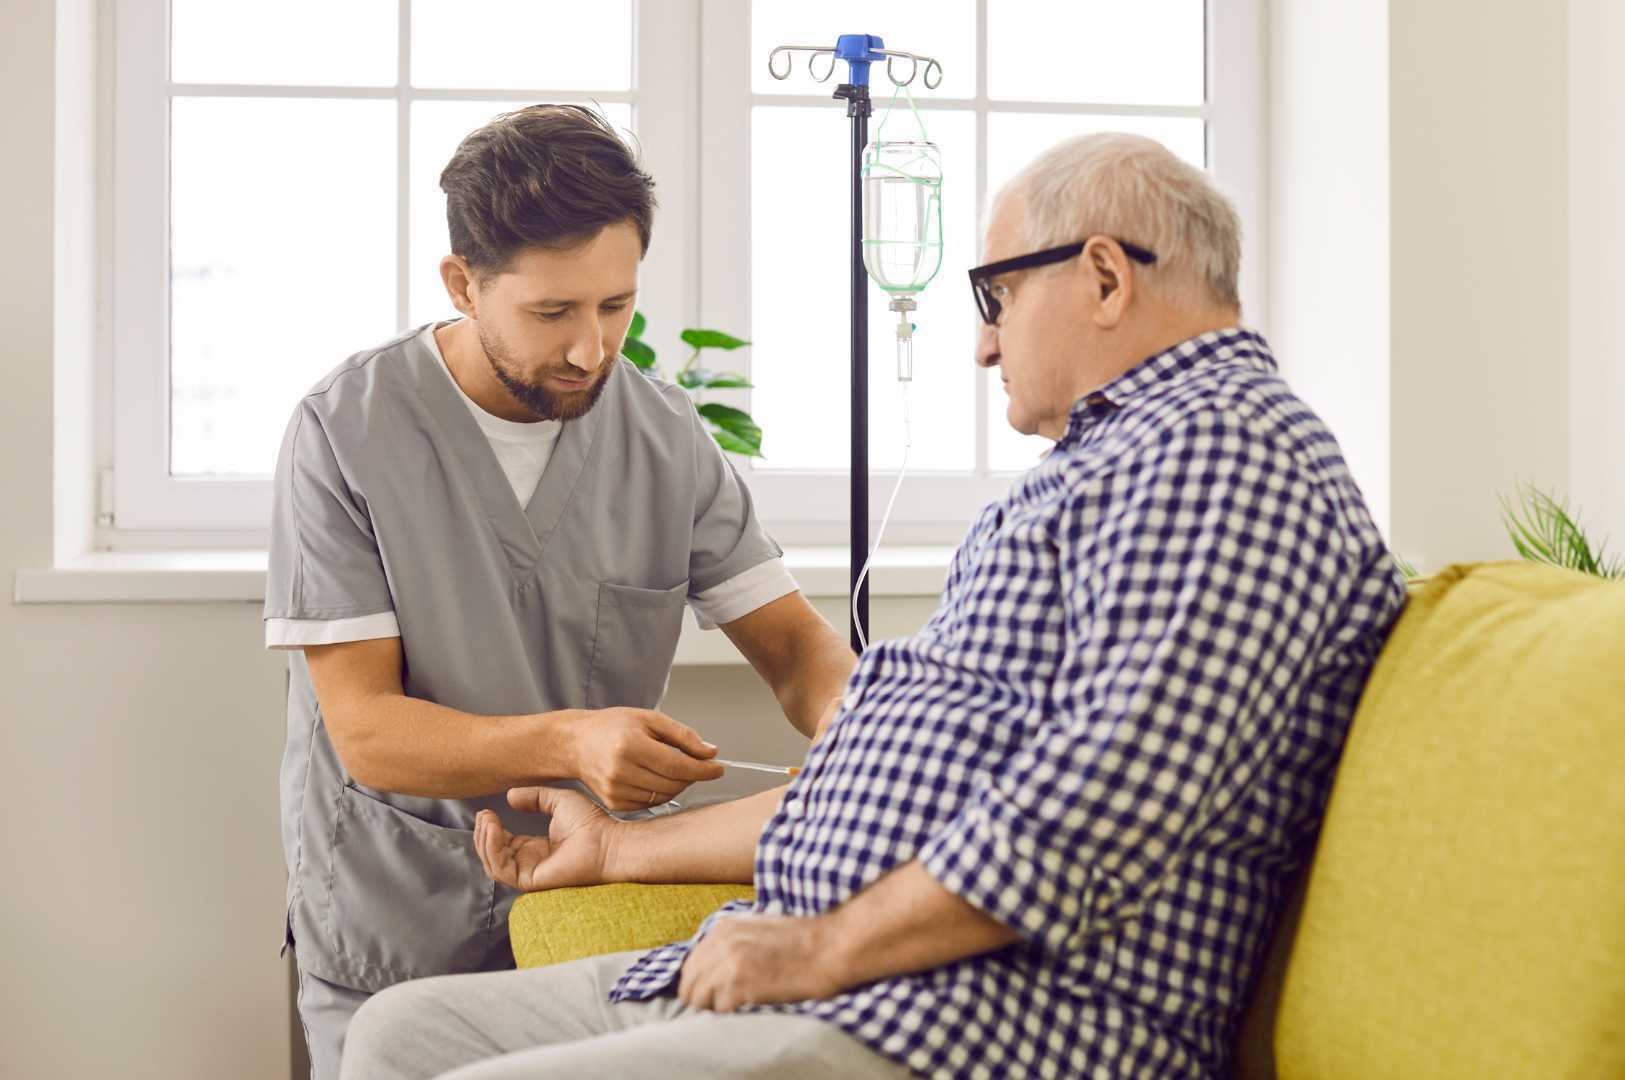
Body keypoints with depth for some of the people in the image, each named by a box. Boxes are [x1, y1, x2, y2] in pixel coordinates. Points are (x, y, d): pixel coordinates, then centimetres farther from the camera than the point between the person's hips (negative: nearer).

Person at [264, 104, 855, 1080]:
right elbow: (366, 730, -15)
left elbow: (794, 641, 3)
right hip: (399, 941, -2)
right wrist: (570, 742, -33)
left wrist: (845, 717, -22)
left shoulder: (667, 435, -1)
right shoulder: (346, 433, -12)